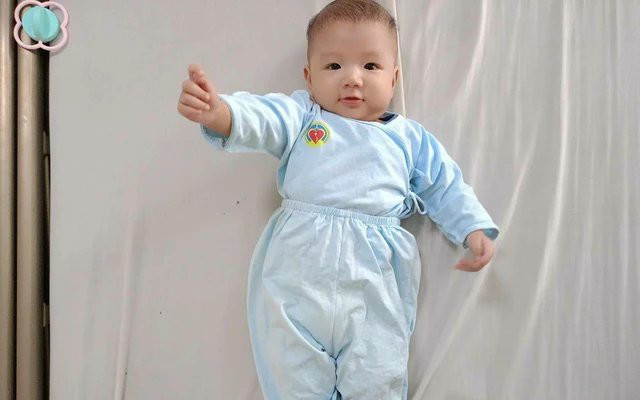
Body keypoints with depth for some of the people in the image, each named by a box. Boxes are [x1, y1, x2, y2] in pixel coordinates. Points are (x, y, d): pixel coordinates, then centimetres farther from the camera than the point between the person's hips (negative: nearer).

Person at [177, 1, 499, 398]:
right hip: (296, 273, 0)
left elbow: (447, 188, 21)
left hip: (375, 276, 1)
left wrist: (475, 228, 6)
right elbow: (261, 117, -9)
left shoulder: (410, 138, 16)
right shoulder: (300, 115, 10)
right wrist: (220, 112, -30)